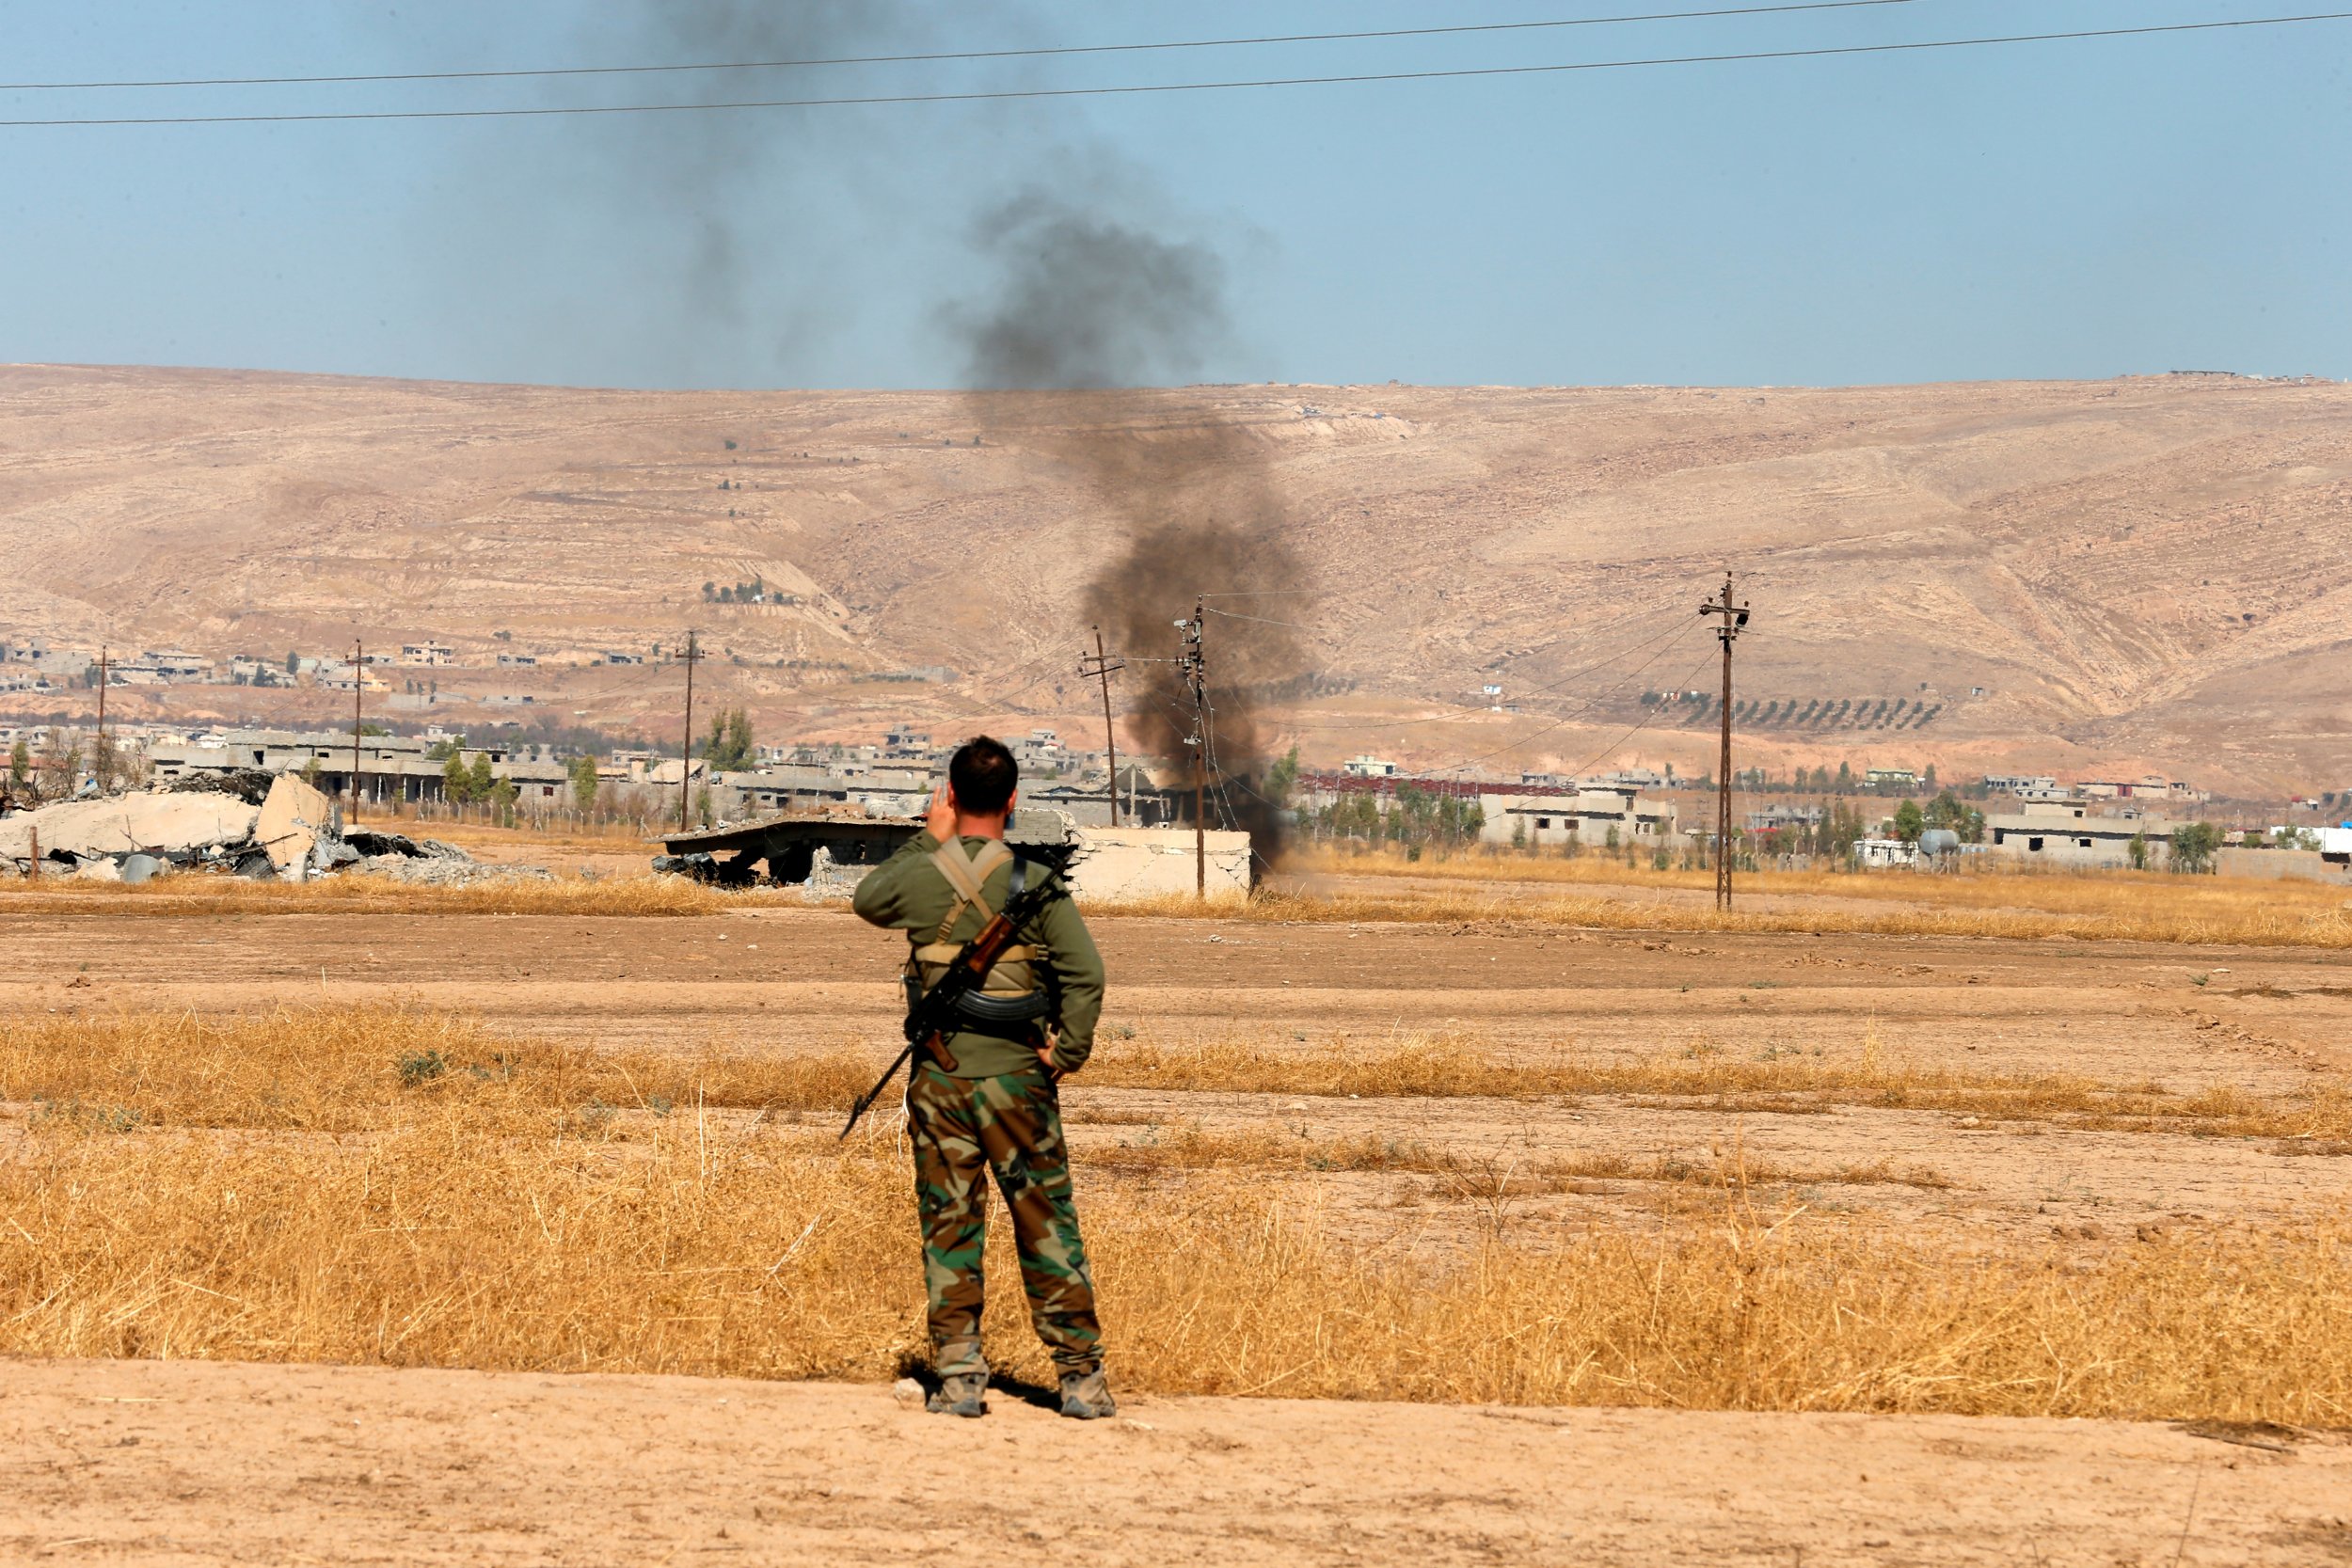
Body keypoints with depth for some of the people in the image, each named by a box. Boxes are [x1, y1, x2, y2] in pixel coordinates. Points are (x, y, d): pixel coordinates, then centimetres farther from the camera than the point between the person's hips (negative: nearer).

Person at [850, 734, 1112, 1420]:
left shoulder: (919, 876, -3)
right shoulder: (1036, 882, -7)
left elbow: (866, 900, 20)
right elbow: (1085, 973, -13)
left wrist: (928, 841, 19)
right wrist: (1068, 1052, -2)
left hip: (938, 1079, 1)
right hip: (1015, 1078, -1)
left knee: (948, 1229, 7)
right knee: (1047, 1227, 4)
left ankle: (958, 1375, 5)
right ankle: (1080, 1376, 4)